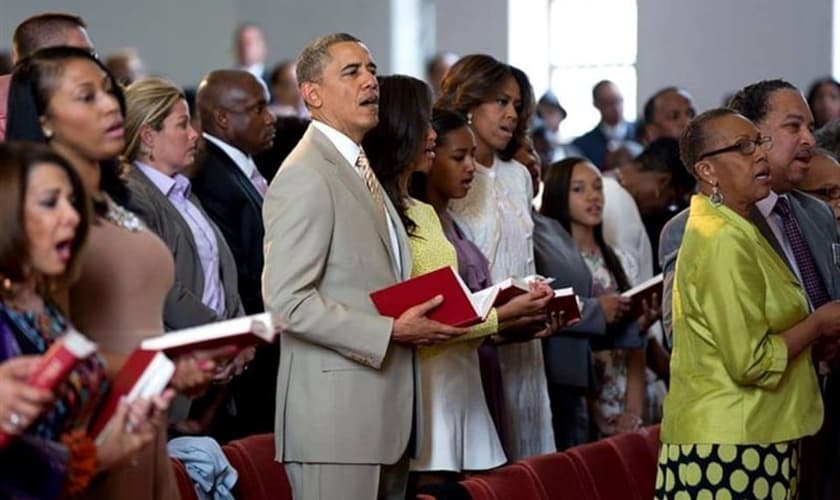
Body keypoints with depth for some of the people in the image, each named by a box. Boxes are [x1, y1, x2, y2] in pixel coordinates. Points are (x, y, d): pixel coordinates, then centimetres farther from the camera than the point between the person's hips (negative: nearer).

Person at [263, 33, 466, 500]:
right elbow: (287, 300, -19)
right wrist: (392, 331, -18)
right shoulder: (306, 177, -11)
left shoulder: (362, 169, 19)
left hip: (387, 413, 9)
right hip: (337, 415, -9)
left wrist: (421, 318, 6)